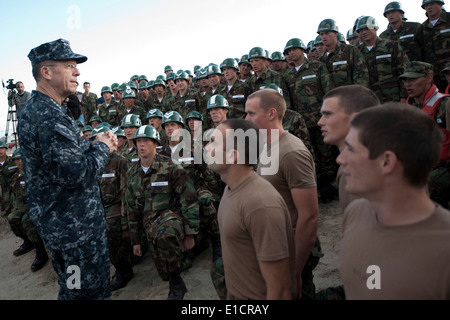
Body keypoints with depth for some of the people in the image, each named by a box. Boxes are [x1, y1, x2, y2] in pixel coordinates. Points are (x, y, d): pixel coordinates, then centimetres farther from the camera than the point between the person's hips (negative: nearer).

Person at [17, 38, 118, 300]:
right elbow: (77, 175, -30)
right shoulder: (48, 115, -24)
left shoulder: (40, 109, 11)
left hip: (72, 221, 10)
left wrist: (95, 145, 2)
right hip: (73, 226, -10)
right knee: (87, 291, 7)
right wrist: (102, 147, -13)